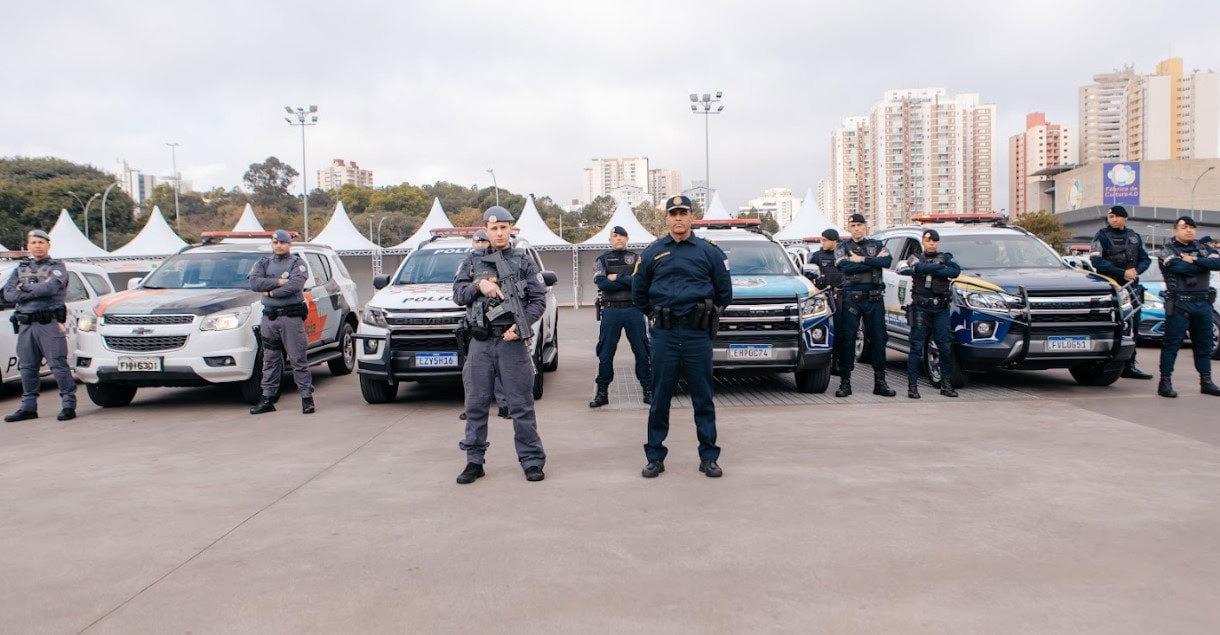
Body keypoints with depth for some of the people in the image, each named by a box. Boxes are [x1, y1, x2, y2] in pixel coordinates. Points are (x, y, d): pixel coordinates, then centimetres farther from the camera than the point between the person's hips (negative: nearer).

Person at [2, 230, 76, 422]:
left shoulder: (57, 267, 3)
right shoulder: (20, 269, 18)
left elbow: (50, 287, -16)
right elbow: (8, 294, 4)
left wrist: (25, 288, -5)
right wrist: (36, 292, -8)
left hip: (49, 323, -6)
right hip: (25, 325, 6)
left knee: (58, 365, -8)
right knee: (27, 367, 10)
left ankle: (68, 405, -6)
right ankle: (28, 407, 18)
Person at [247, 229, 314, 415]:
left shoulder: (297, 263, 2)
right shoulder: (264, 263, 14)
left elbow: (295, 286, -16)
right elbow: (254, 282, -4)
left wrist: (270, 292, -9)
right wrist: (278, 282, -13)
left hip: (291, 316, -5)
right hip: (269, 316, 5)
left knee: (298, 358, -5)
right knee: (270, 359, 10)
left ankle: (307, 397, -1)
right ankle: (268, 398, 16)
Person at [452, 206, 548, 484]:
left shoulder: (523, 261, 5)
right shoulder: (473, 260, 12)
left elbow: (538, 299, 1)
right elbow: (458, 294, 8)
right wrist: (479, 285, -11)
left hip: (512, 340, -2)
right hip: (480, 342, 3)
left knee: (521, 404, -1)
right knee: (475, 404, 7)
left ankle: (532, 460, 7)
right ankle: (474, 461, 18)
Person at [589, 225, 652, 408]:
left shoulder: (636, 258, 10)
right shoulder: (602, 260, 9)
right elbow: (601, 283, -9)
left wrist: (617, 278, -11)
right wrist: (628, 281, -9)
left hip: (634, 310, 0)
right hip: (611, 310, 0)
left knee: (642, 351, 3)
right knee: (605, 353, 3)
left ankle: (648, 390, 12)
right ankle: (602, 392, 11)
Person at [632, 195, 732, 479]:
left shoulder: (709, 251, 4)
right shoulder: (652, 253, 7)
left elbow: (725, 292, 12)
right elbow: (638, 292, 17)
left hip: (698, 335, -1)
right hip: (664, 335, 1)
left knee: (703, 399, 4)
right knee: (659, 398, 5)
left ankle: (709, 457, 13)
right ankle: (655, 457, 13)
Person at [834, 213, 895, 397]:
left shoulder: (877, 245, 14)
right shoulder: (842, 247, 9)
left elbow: (887, 261, -8)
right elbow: (846, 267, -12)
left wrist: (862, 260, -13)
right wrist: (874, 261, -8)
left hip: (874, 299, 2)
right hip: (851, 298, -2)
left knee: (878, 338, 3)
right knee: (848, 339, -2)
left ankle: (880, 382, 10)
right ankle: (845, 382, 3)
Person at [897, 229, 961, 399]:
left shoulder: (945, 258, 13)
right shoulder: (915, 258, 9)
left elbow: (956, 271, -8)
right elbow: (911, 268, -16)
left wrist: (929, 270, -13)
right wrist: (941, 268, -10)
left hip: (941, 309, 2)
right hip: (921, 308, -2)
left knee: (946, 347, 0)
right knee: (916, 347, -3)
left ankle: (946, 385, 10)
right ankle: (912, 386, 0)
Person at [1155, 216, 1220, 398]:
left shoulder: (1203, 248, 15)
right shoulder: (1168, 250, 0)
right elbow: (1179, 267, -19)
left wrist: (1194, 260, -15)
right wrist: (1205, 265, -6)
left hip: (1203, 303, 6)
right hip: (1179, 303, -5)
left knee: (1204, 343, 11)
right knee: (1172, 343, -5)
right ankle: (1165, 382, -3)